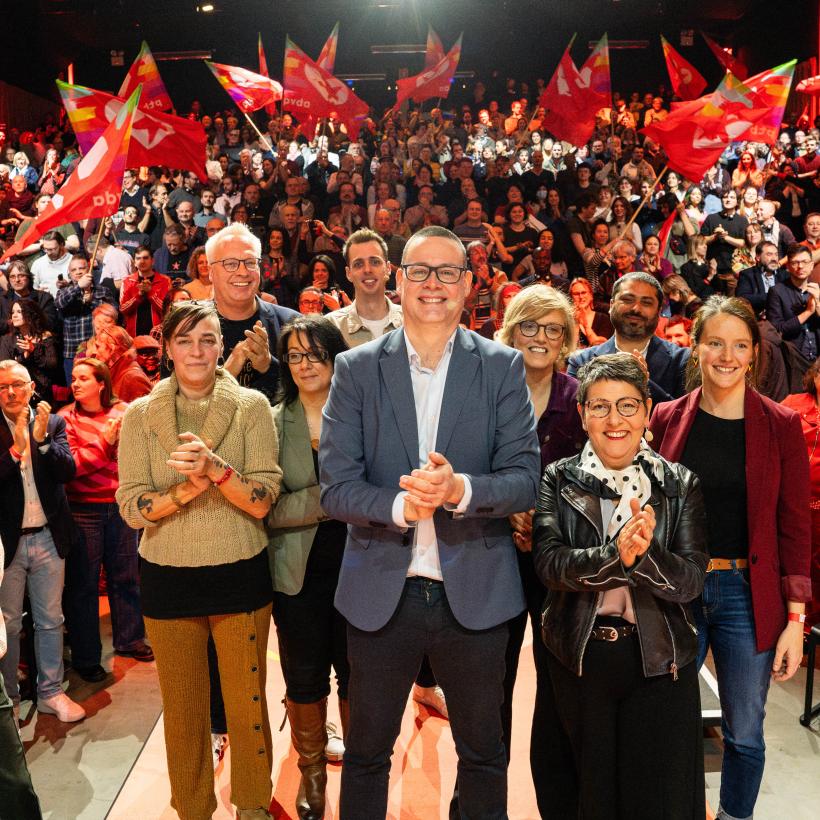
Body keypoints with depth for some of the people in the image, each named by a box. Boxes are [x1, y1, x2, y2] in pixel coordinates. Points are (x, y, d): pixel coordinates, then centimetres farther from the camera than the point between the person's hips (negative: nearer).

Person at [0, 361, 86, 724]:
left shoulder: (53, 423, 1)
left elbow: (68, 472, -8)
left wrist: (42, 439, -22)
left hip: (48, 538, 2)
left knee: (50, 621, 12)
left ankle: (50, 692, 25)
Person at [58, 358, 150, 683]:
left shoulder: (123, 411, 3)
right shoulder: (66, 418, -4)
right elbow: (71, 465, -12)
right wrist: (105, 442, -18)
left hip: (120, 506, 3)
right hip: (83, 509, -3)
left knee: (125, 575, 13)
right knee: (83, 583, 3)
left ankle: (128, 639, 31)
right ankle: (85, 657, 15)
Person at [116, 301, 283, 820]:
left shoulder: (252, 407, -4)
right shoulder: (140, 415, 0)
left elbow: (263, 501, -10)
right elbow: (132, 508, -6)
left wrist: (216, 468, -28)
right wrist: (187, 488, -24)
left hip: (240, 577, -1)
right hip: (168, 580, 1)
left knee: (248, 705, 11)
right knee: (183, 710, 15)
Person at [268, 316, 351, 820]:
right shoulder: (273, 423, -1)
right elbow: (266, 508, -8)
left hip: (357, 566, 0)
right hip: (299, 571, 1)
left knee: (356, 675, 10)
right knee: (305, 680, 13)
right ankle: (312, 774, 36)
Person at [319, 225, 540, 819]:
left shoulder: (503, 367, -1)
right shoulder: (356, 369, -1)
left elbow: (526, 479, -7)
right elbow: (335, 487, -7)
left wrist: (461, 489, -26)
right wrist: (399, 505, -26)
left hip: (475, 592, 0)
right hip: (381, 591, 0)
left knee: (484, 753, 19)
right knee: (366, 753, 17)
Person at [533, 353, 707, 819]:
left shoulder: (680, 485, -2)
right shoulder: (558, 481, -2)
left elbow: (691, 581, -10)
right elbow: (548, 562, -16)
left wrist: (643, 553, -29)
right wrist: (616, 555, -32)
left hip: (659, 660, 0)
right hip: (579, 659, 1)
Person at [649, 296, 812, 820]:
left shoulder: (781, 425, -3)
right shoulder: (668, 419, 1)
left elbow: (795, 527, -2)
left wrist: (795, 620, -5)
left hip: (748, 595, -1)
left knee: (744, 732, 12)